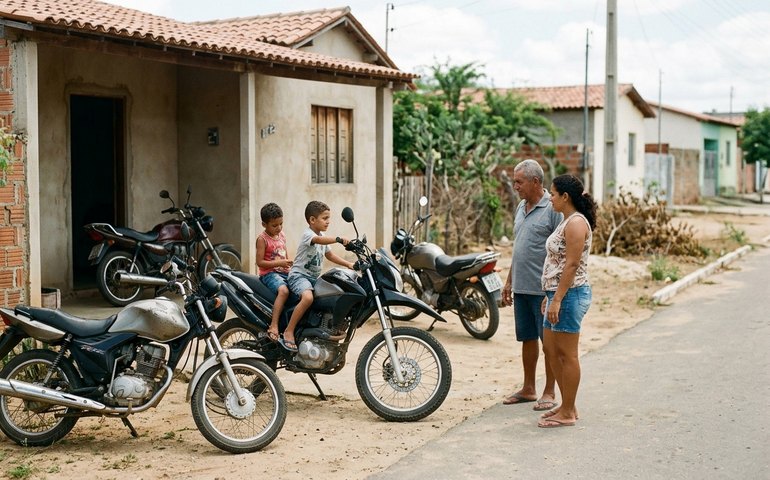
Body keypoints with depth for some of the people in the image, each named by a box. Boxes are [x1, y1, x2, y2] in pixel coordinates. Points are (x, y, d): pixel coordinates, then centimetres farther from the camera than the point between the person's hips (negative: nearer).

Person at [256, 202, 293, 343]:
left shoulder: (281, 235, 15)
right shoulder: (262, 239, -6)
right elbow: (260, 262, -13)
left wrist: (290, 263, 6)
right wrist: (280, 263, -19)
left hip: (285, 272, 7)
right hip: (269, 273, -7)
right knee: (283, 290, -35)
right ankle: (273, 326, -39)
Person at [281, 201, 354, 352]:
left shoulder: (323, 236, 15)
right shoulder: (308, 234, -13)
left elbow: (329, 255, 23)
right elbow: (319, 240, -35)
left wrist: (347, 264, 10)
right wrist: (338, 239, -52)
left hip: (315, 277, 9)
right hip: (299, 275, -9)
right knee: (308, 297, -35)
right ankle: (288, 331, -28)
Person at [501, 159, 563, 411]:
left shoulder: (552, 209, -12)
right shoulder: (522, 207, 14)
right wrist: (509, 281, 20)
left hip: (544, 289, -8)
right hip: (521, 287, 8)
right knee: (527, 338, 15)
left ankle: (549, 392, 11)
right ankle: (528, 389, 25)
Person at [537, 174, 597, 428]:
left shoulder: (576, 223, -15)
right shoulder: (567, 221, 16)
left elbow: (572, 265, -21)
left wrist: (557, 299, -23)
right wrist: (550, 296, 21)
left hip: (569, 294, -11)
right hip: (558, 293, 11)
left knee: (567, 354, -3)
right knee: (551, 350, 14)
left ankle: (568, 412, 5)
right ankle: (566, 405, 22)